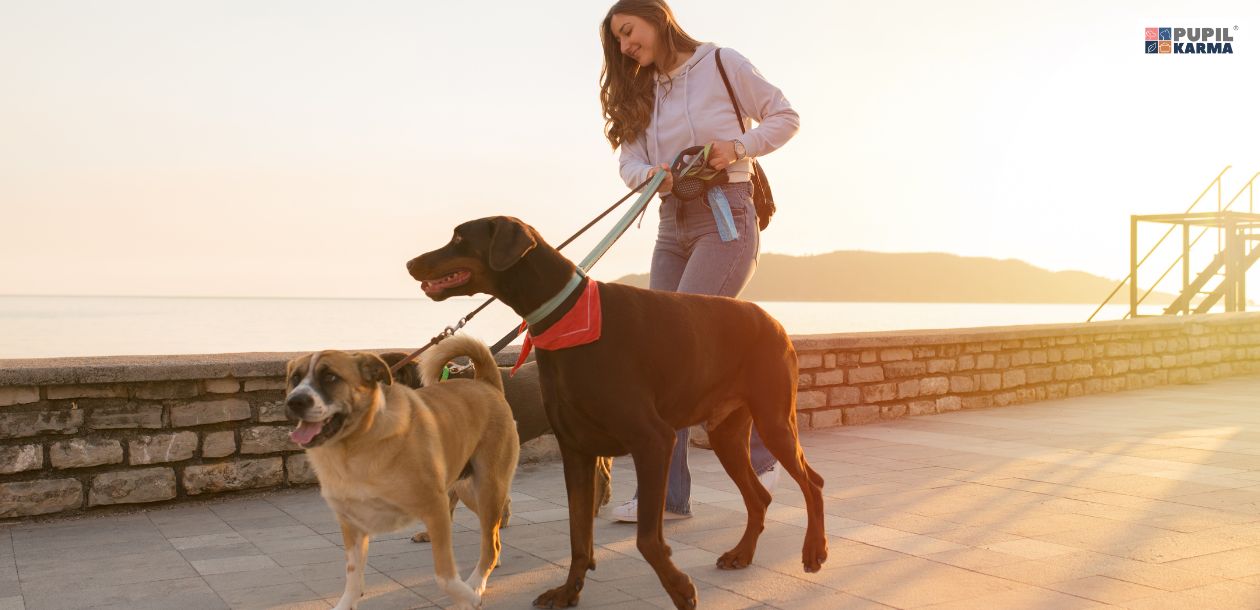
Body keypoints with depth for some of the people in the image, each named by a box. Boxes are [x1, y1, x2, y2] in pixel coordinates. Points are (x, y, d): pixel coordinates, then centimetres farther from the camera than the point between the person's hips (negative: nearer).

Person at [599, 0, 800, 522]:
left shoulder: (721, 65, 0)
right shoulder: (640, 93, 16)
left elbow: (785, 117, 2)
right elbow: (630, 163, 4)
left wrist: (738, 148, -14)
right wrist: (653, 174, -19)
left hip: (724, 218, -6)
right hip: (673, 225, 6)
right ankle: (667, 494, 4)